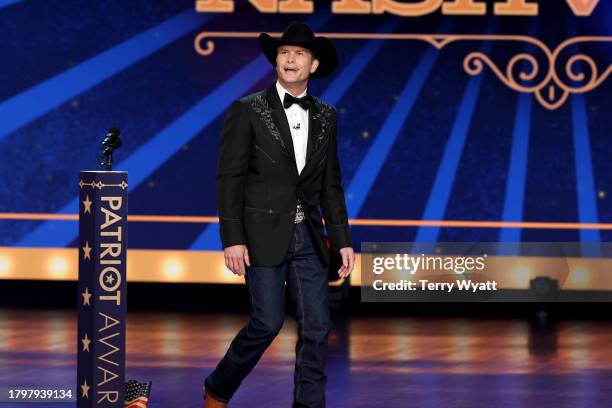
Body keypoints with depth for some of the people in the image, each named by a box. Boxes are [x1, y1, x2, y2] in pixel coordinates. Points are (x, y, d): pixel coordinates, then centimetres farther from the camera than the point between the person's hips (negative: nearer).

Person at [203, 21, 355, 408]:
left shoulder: (325, 117, 9)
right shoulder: (248, 110, -5)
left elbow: (331, 184, 13)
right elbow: (229, 178, -7)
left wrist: (342, 240, 7)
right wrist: (232, 239, -13)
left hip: (308, 237, 5)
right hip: (263, 235, -5)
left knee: (317, 326, -1)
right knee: (268, 323, -7)